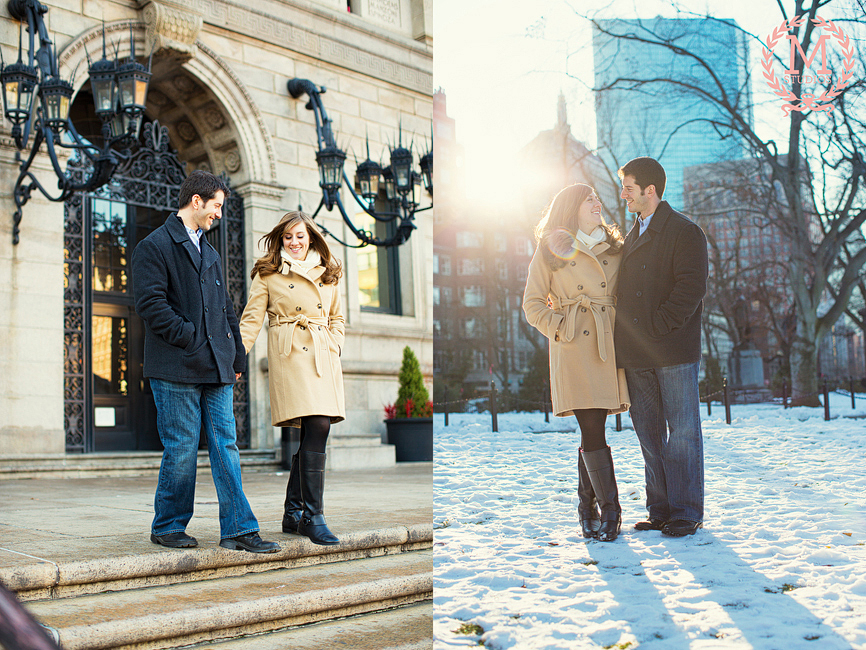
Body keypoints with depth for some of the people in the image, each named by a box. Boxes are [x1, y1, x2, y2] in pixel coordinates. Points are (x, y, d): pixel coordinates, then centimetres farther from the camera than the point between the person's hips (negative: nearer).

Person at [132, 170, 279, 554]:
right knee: (182, 449, -1)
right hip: (176, 368, -7)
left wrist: (236, 356, 16)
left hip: (217, 369, 7)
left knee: (226, 446, 2)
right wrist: (190, 338, -15)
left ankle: (237, 529, 4)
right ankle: (167, 527, 15)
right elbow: (150, 303, -12)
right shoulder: (154, 246, -2)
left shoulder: (208, 252, 23)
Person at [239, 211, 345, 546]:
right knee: (318, 427, -16)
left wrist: (334, 346, 7)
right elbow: (252, 318, 1)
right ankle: (313, 516, -9)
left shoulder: (328, 274, 18)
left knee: (315, 431, 0)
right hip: (289, 355, -5)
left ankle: (293, 514, 14)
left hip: (323, 357, 5)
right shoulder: (267, 273, 6)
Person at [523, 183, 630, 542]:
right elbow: (533, 304, 4)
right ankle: (610, 511, 0)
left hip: (608, 347, 4)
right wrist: (561, 329, -7)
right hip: (574, 348, -4)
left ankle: (588, 508, 17)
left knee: (592, 432, 5)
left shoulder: (615, 249, 17)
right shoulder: (551, 248, 5)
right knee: (592, 431, -8)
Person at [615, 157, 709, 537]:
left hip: (674, 350, -7)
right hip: (637, 355, 7)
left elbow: (691, 289, -13)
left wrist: (655, 328, -16)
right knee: (649, 433, 8)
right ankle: (660, 510, 17)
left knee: (682, 431, -1)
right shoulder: (631, 237, 20)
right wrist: (625, 339, 8)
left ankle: (686, 512, 7)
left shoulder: (684, 232, -3)